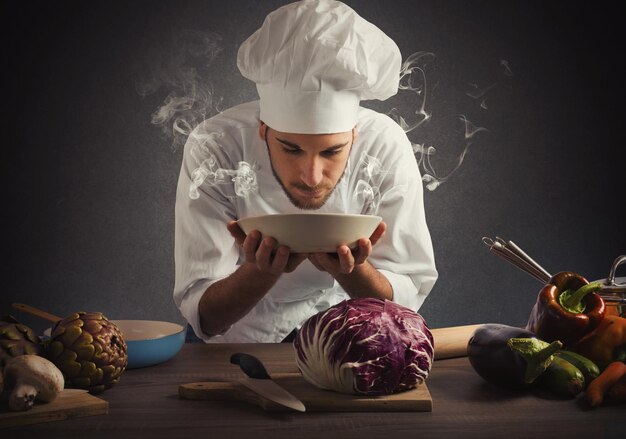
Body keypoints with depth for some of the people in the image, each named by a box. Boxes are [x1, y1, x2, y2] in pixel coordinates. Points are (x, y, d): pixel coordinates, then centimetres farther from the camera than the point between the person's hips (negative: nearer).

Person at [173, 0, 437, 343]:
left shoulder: (387, 147, -19)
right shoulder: (214, 150, -22)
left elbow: (405, 301, -13)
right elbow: (202, 316, -18)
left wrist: (352, 270, -33)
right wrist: (263, 271, -37)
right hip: (240, 339, 0)